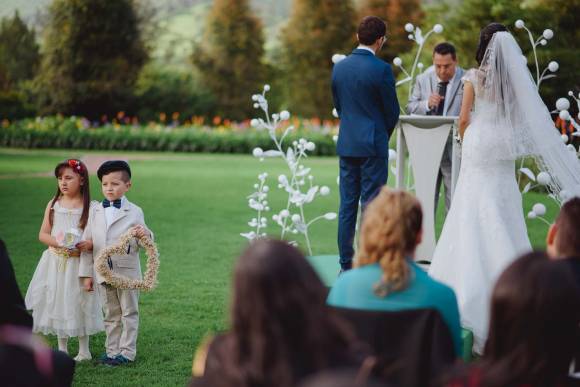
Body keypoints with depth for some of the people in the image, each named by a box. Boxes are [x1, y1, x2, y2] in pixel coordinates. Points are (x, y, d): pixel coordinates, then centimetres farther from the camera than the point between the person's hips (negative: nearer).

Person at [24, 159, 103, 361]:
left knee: (79, 303, 2)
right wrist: (57, 242, -15)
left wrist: (89, 244, -25)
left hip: (79, 262, -3)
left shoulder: (90, 207, -5)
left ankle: (84, 350, 15)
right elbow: (42, 234, 4)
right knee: (57, 302, 7)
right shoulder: (53, 205, 4)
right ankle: (62, 349, 20)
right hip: (55, 262, 3)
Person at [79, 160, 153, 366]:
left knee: (129, 312, 6)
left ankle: (127, 351, 13)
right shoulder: (95, 211, 4)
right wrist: (86, 274, 2)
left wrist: (145, 235, -25)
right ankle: (112, 350, 20)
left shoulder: (135, 212, -3)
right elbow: (87, 243, 5)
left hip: (127, 272, -3)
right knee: (111, 315, 12)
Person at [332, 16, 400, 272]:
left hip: (346, 144, 5)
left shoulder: (339, 67, 5)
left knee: (347, 205, 8)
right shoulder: (381, 70, -12)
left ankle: (346, 265, 11)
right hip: (373, 145, -5)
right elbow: (393, 111, -4)